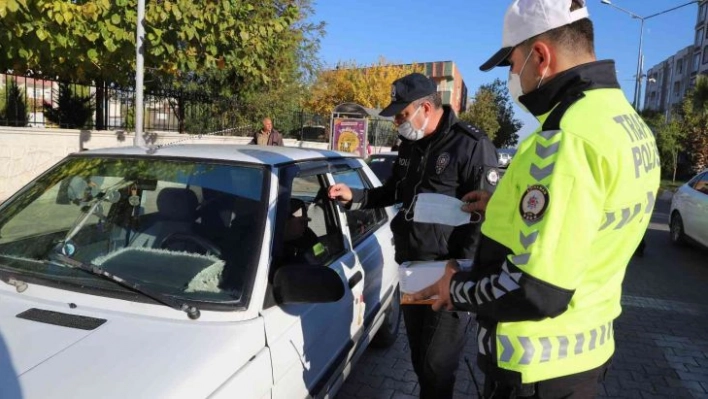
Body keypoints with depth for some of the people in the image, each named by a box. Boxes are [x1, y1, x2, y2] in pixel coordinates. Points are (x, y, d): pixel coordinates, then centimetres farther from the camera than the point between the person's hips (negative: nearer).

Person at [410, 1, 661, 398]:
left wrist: (457, 289, -13)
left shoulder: (568, 138, -28)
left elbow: (536, 292, -29)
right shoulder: (628, 123, 4)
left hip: (539, 365, -9)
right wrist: (505, 207, 13)